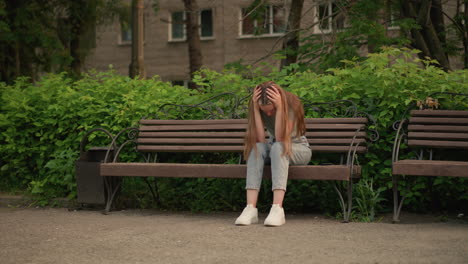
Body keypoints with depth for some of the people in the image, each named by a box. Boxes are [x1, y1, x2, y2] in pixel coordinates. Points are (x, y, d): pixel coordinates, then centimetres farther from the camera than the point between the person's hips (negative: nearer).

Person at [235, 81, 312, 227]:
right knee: (257, 148, -31)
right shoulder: (259, 108, -12)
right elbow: (260, 140, -25)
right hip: (274, 149, 3)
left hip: (299, 149, -3)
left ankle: (277, 209, -49)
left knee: (277, 147, -37)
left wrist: (279, 107, -38)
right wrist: (255, 109, -31)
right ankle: (251, 208, -41)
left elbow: (280, 138, -32)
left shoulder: (292, 104, -22)